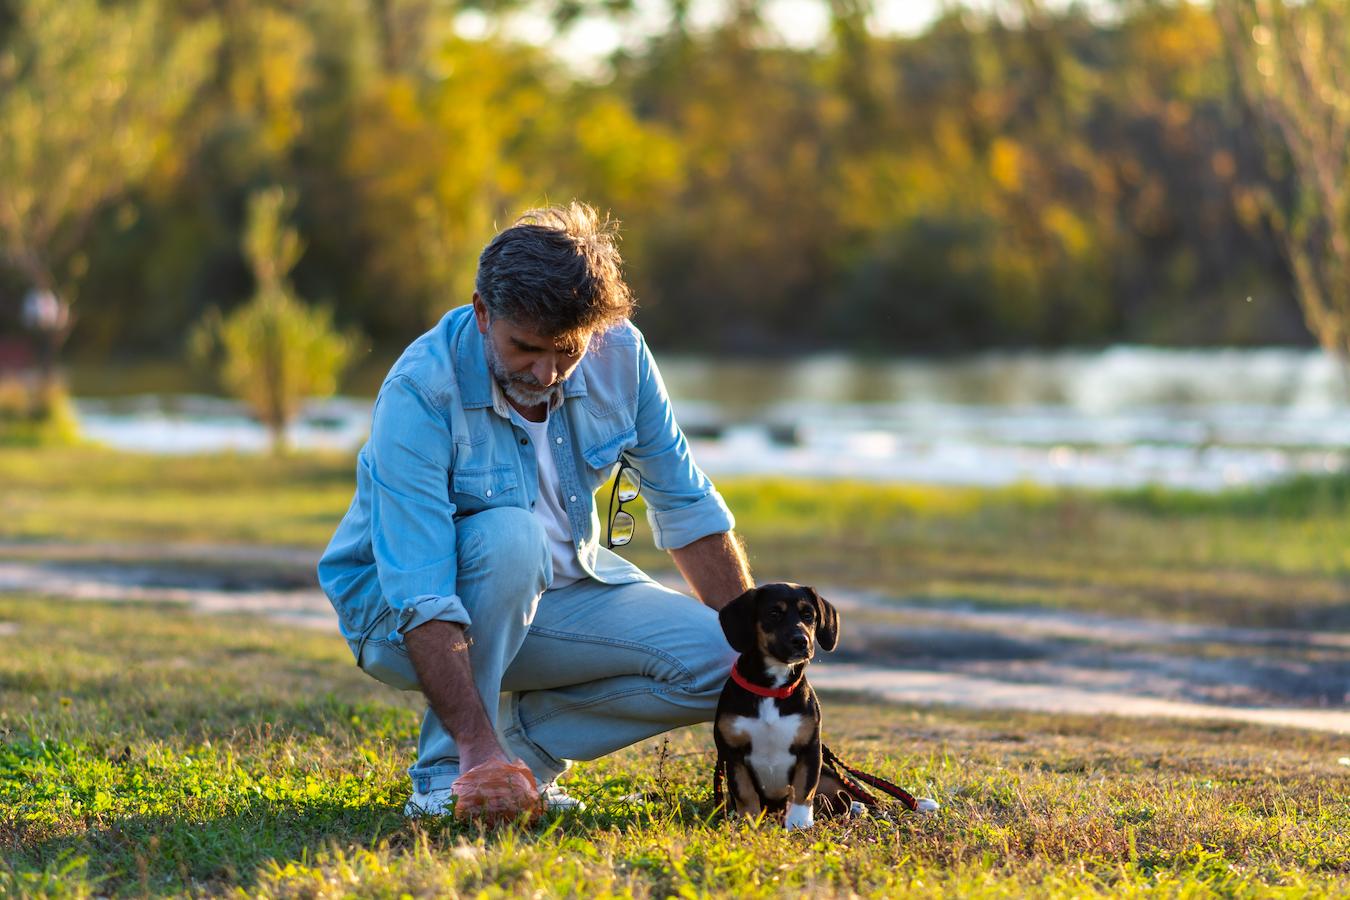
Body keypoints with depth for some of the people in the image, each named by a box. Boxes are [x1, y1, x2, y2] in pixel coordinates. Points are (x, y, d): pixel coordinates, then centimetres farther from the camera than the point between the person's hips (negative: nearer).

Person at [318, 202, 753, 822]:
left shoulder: (619, 355, -14)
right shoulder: (418, 394, -29)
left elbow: (685, 507, 0)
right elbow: (421, 601, -36)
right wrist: (479, 746, -44)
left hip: (549, 593, 5)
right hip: (400, 617, -5)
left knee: (717, 663, -17)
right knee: (511, 536, -37)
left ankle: (526, 734, 1)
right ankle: (445, 770, -22)